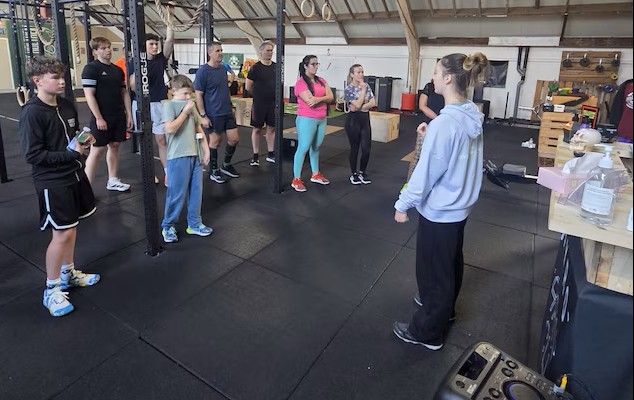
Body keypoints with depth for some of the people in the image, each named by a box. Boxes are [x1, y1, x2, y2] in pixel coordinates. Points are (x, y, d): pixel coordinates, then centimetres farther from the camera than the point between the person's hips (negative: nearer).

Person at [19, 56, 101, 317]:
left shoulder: (67, 106, 4)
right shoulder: (32, 113, -17)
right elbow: (32, 155, -19)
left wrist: (83, 142, -3)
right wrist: (70, 153, -22)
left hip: (74, 174, 7)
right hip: (51, 182, -7)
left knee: (71, 228, 17)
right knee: (61, 234, -2)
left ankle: (68, 273, 35)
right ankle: (51, 290, 14)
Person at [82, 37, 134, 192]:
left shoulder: (118, 70, 11)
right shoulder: (91, 68, -9)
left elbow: (124, 93, 14)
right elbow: (89, 95, -14)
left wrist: (129, 114, 9)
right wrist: (98, 118, -18)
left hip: (119, 116, 6)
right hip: (102, 118, -6)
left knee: (114, 146, 11)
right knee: (98, 150, -4)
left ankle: (113, 181, 22)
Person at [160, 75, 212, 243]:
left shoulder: (191, 105, 13)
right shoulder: (169, 105, -6)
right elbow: (170, 129, -19)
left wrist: (206, 149, 11)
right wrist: (185, 112, -13)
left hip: (195, 155, 6)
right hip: (178, 157, -6)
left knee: (196, 191, 11)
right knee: (176, 194, 1)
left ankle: (194, 224, 24)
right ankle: (168, 226, 18)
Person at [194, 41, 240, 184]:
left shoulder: (223, 68, 9)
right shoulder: (203, 71, -12)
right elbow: (198, 95, -12)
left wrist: (231, 108, 18)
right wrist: (203, 116, -16)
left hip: (227, 112, 7)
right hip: (213, 115, -6)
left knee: (234, 139, 6)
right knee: (215, 141, 4)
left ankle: (226, 165, 28)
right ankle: (213, 171, 20)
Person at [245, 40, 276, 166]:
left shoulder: (276, 67, 7)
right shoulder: (255, 68, -7)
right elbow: (248, 87, -4)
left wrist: (271, 93, 10)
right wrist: (259, 93, 7)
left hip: (273, 103, 4)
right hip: (259, 103, -4)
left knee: (271, 128, 9)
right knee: (257, 129, 3)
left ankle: (270, 154, 20)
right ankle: (255, 156, 11)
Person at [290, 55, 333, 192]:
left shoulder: (321, 80, 12)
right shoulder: (301, 82, -11)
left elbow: (330, 97, 1)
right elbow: (310, 100, -21)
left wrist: (318, 99, -17)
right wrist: (324, 98, -7)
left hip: (322, 119, 7)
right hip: (307, 119, -7)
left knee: (316, 147, 16)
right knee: (303, 148, -4)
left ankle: (315, 174, 30)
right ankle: (296, 179, 4)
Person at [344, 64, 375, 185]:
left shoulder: (366, 86, 6)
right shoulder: (348, 89, -9)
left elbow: (372, 103, -4)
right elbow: (357, 104, -20)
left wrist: (360, 108, -15)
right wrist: (363, 89, -13)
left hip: (365, 119, 4)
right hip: (353, 120, -4)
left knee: (366, 148, 1)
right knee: (355, 148, 4)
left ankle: (362, 172, 22)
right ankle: (354, 174, 20)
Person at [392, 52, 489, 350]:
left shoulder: (444, 122, -27)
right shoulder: (473, 115, 0)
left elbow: (426, 172, -24)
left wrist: (403, 204, -12)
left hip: (438, 211, -9)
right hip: (459, 205, 9)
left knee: (433, 271, 7)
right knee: (451, 263, 26)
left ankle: (427, 332, 26)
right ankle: (444, 309, 49)